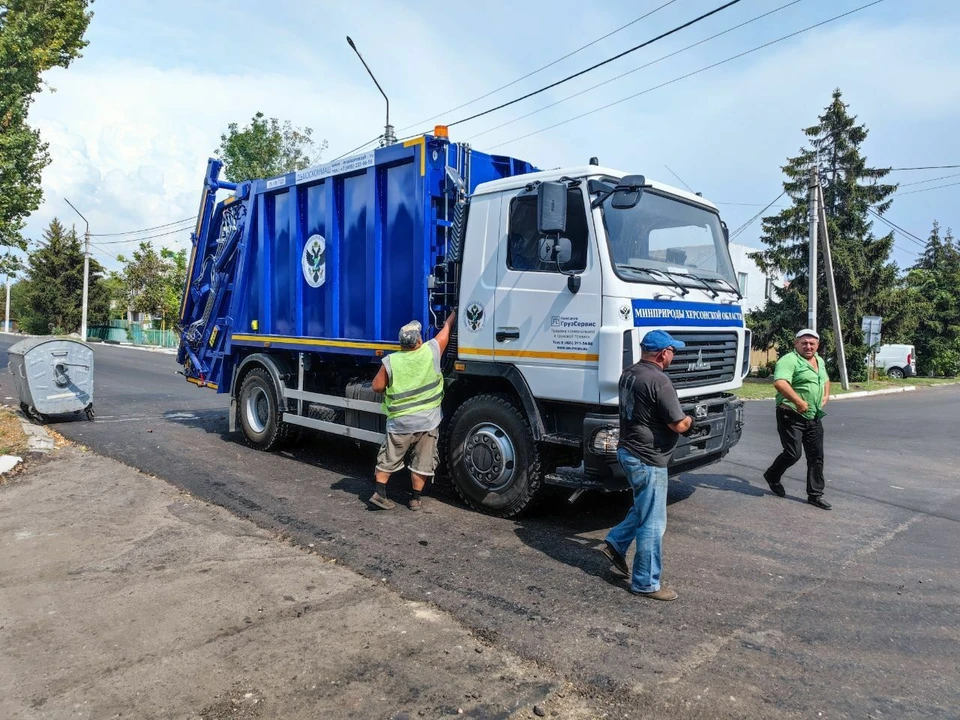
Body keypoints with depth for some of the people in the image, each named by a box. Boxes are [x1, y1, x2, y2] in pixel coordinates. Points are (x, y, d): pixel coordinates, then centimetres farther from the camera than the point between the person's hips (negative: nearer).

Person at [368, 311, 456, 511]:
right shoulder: (431, 351, -8)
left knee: (389, 458, 16)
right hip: (428, 420, 0)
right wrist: (455, 313, 23)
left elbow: (377, 386, -2)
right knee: (422, 462, 11)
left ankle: (379, 493, 15)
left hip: (400, 421, 0)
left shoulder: (390, 362, -9)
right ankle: (415, 498, 18)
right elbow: (446, 328, 7)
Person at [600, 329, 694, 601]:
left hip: (628, 451, 9)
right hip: (648, 459, -9)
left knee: (643, 509, 26)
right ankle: (646, 583, 13)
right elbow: (679, 424, -20)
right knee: (653, 524, 3)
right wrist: (689, 420, 3)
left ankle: (615, 544, 27)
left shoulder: (628, 374, 6)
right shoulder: (659, 381, -22)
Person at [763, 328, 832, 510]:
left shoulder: (820, 361, 14)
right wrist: (799, 401, -34)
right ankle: (772, 476, 21)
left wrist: (826, 395, 15)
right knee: (793, 454, -7)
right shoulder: (789, 360, -15)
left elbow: (825, 380, 33)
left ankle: (815, 495, 17)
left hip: (814, 418, 8)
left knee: (816, 457, 7)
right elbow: (780, 383, -32)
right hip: (792, 416, -8)